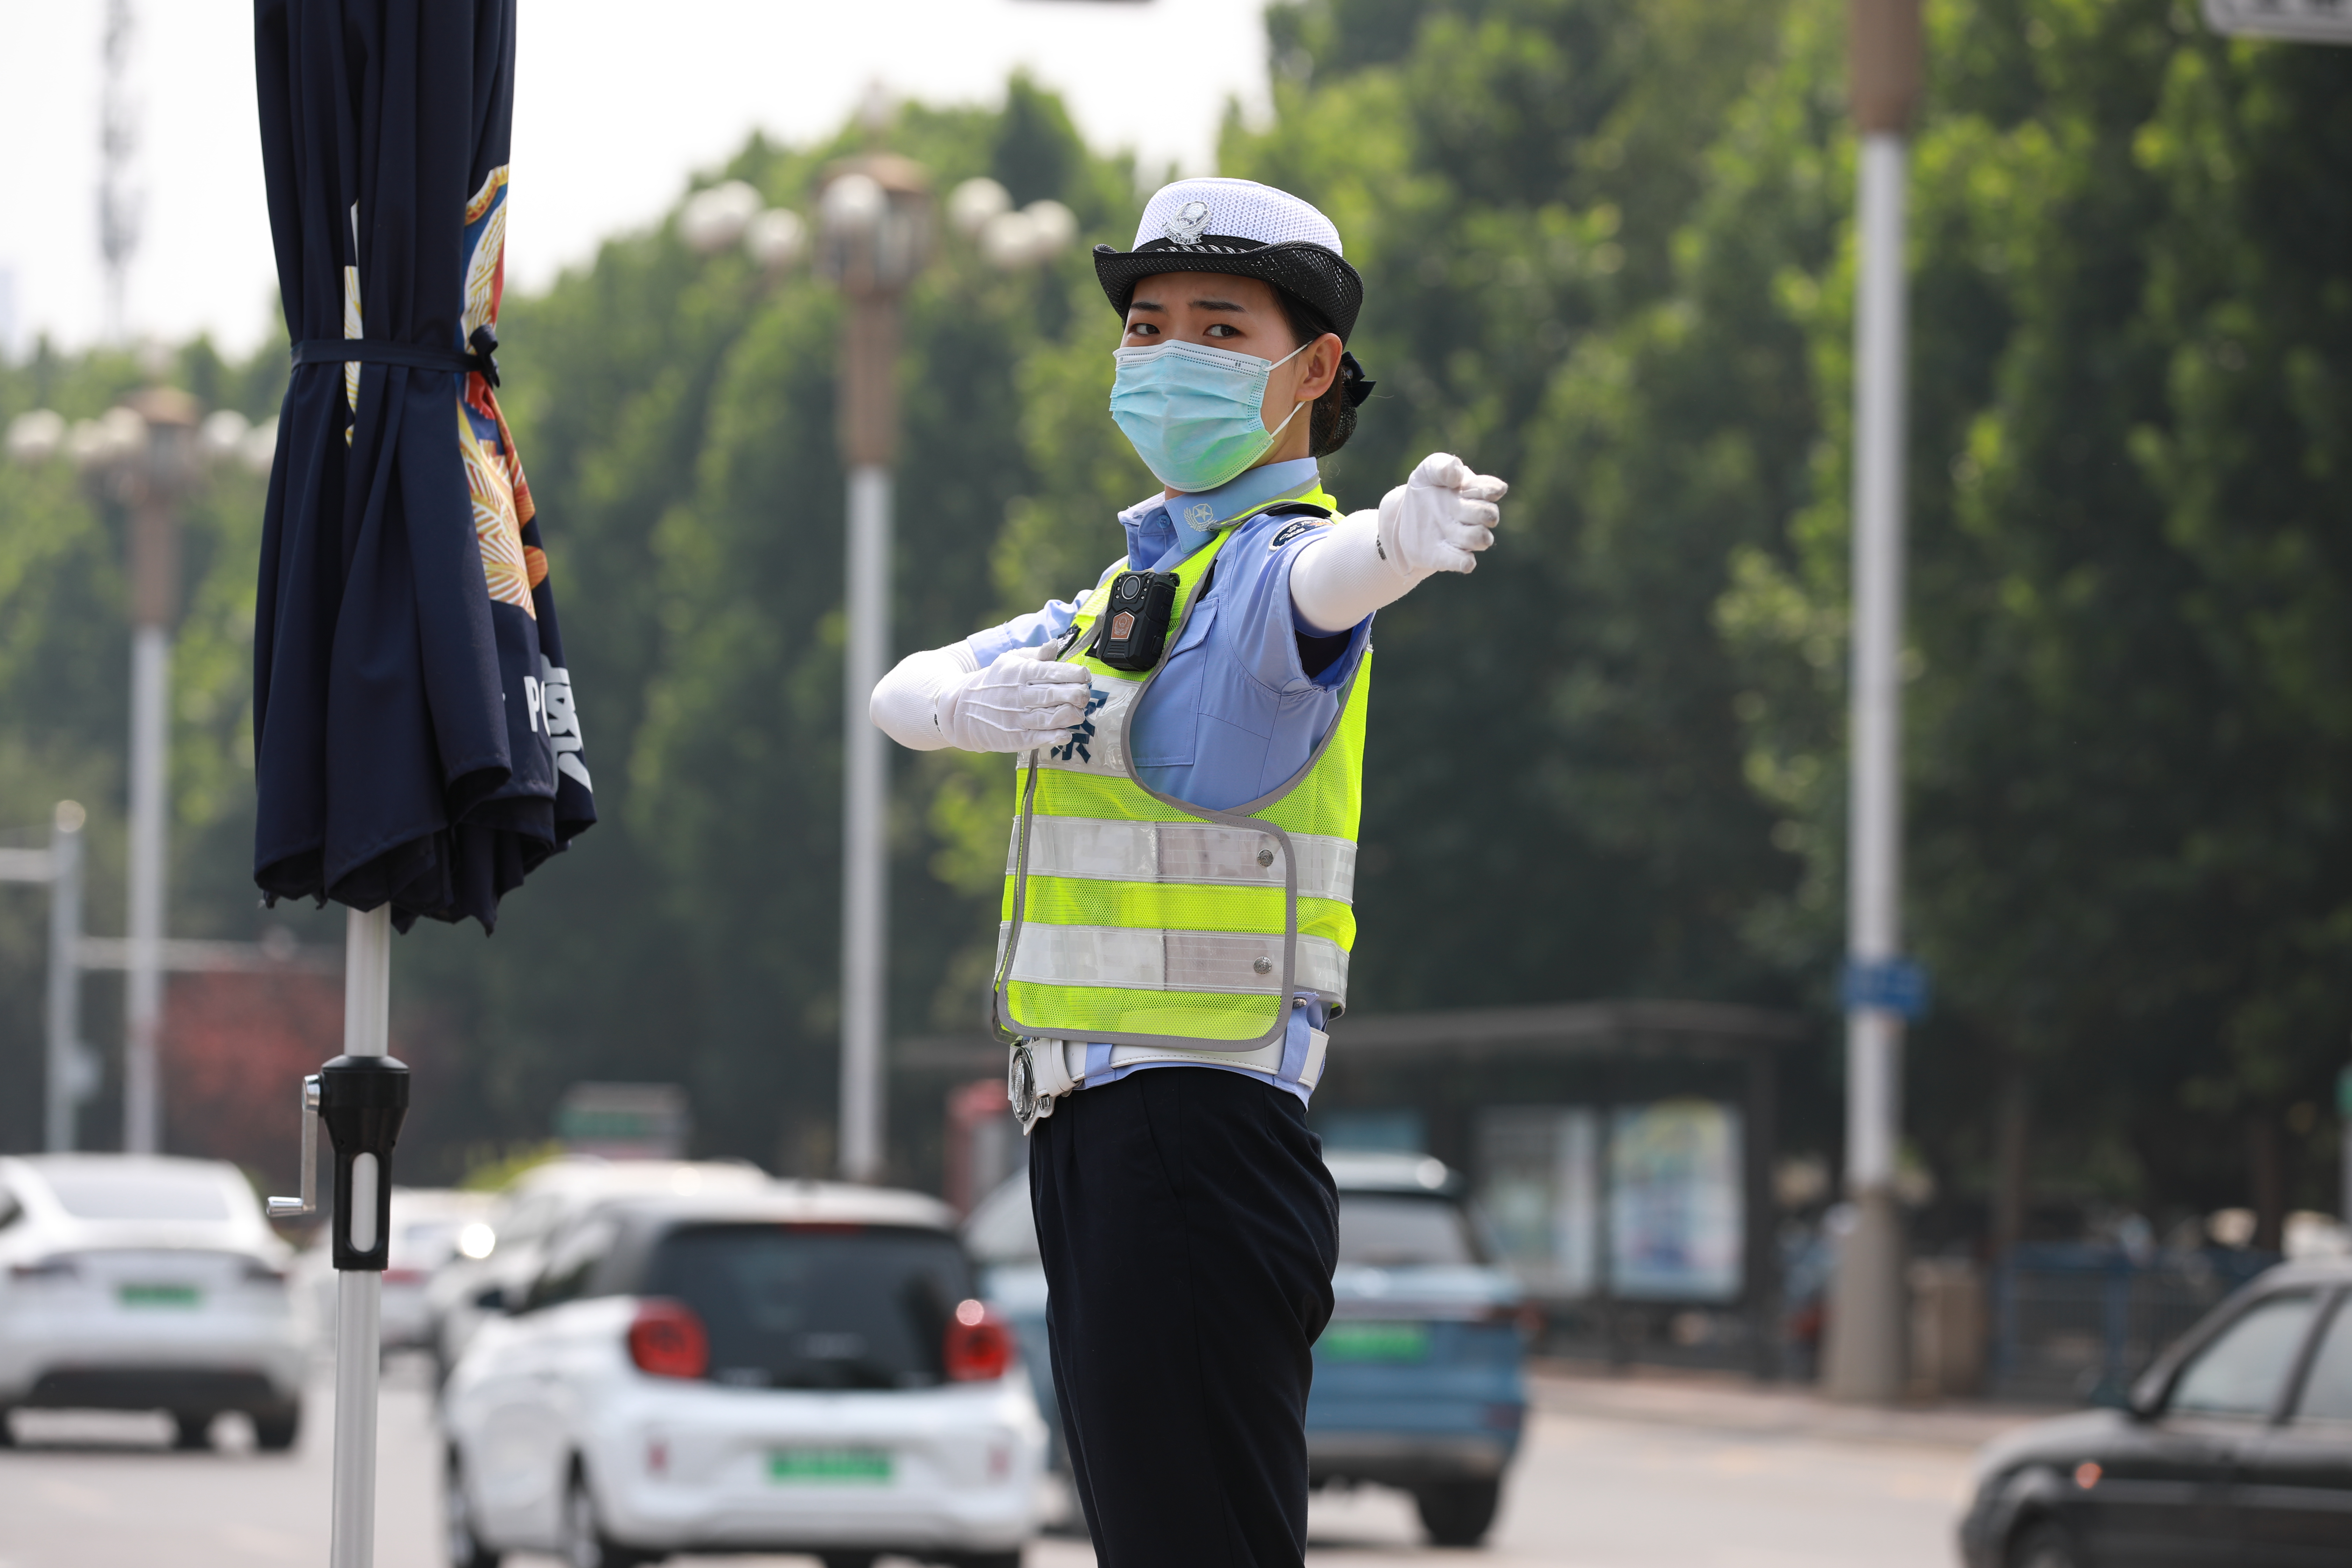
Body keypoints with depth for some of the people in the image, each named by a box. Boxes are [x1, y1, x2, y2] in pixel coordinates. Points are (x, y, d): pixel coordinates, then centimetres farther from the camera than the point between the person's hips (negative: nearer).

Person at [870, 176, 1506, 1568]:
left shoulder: (1277, 556, -8)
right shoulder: (1133, 581, 21)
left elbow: (1327, 574, -32)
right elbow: (902, 694, 15)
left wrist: (1404, 537, -57)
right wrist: (976, 700, -10)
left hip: (1199, 1135, -9)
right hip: (1090, 1125, 9)